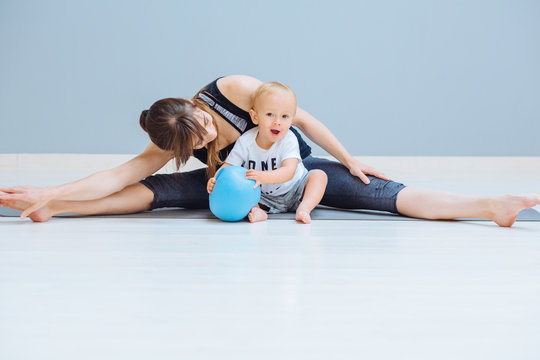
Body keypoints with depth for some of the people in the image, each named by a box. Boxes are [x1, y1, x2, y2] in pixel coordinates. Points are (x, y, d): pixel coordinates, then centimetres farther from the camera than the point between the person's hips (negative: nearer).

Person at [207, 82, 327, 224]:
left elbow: (289, 172, -34)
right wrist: (216, 180, -37)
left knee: (319, 175, -22)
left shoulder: (289, 140, -21)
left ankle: (304, 209, -39)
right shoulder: (245, 141, -14)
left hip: (293, 194, -1)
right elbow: (229, 166, -14)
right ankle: (256, 211, -37)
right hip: (263, 198, 2)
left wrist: (263, 176, -52)